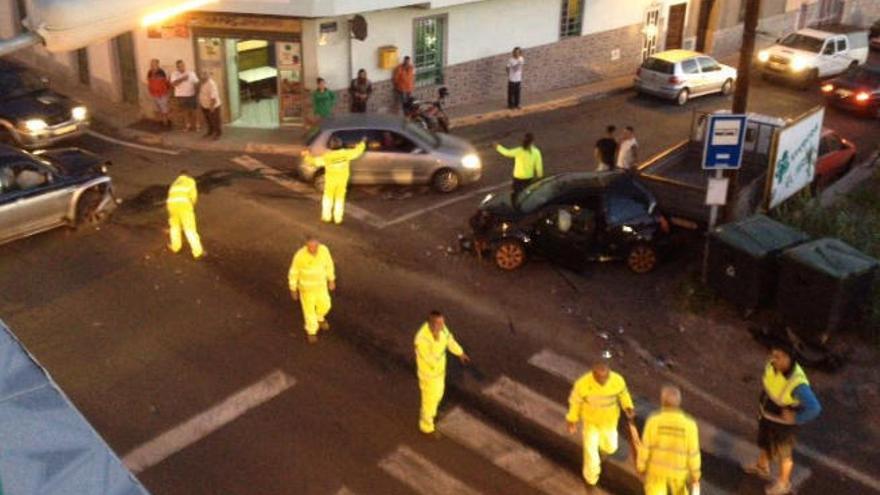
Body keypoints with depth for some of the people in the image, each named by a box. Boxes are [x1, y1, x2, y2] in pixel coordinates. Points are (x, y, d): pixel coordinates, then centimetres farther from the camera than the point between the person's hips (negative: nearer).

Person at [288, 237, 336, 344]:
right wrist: (293, 290, -7)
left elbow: (328, 264, -5)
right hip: (306, 286, -3)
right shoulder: (300, 255, -34)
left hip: (320, 283, 3)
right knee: (309, 308, 15)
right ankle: (311, 331, 43)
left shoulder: (324, 250, -24)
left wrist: (332, 280, 6)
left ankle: (319, 316, 56)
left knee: (324, 305, 20)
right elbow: (293, 272, -18)